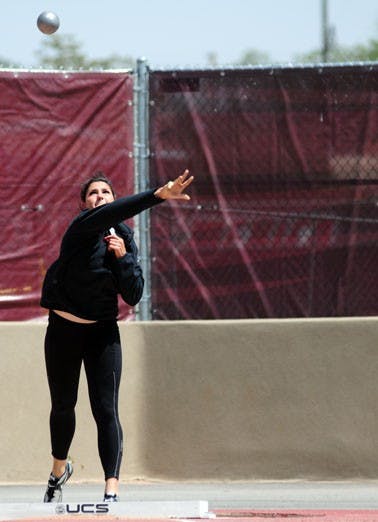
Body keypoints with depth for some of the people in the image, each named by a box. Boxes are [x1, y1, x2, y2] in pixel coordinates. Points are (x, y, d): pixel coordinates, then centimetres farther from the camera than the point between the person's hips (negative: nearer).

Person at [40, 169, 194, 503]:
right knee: (63, 406, 14)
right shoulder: (83, 228, -13)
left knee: (106, 410, -9)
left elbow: (133, 296, -3)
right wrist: (159, 195, -48)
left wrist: (124, 257, -16)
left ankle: (112, 492, -15)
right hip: (64, 330, -2)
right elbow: (113, 213, -37)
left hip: (103, 331, 2)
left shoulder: (125, 239, 2)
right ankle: (59, 469, 39)